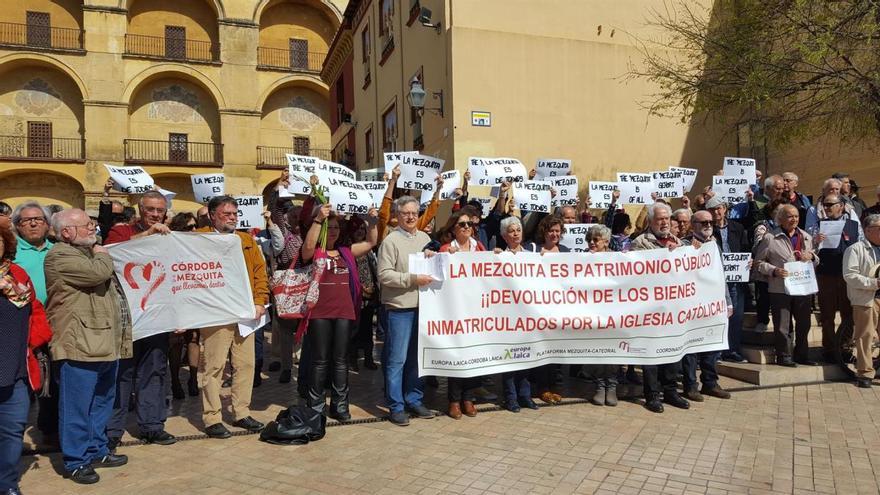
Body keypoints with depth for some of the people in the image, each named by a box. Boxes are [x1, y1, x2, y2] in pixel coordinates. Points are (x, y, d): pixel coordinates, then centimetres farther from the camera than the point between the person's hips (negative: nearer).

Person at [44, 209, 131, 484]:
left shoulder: (88, 252, 21)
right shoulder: (60, 256, -11)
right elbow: (98, 273, -25)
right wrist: (102, 255, -5)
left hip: (105, 343, 10)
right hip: (80, 345, -10)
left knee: (102, 402, 17)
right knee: (77, 406, -1)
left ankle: (97, 451, 29)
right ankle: (76, 461, 9)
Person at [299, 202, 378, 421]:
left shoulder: (346, 252, 14)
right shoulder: (313, 252, 0)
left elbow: (370, 243, 16)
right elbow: (308, 246, -23)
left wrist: (372, 221, 2)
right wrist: (318, 219, -29)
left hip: (344, 312, 4)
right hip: (319, 313, -4)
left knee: (341, 360, 10)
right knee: (320, 360, 4)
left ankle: (340, 405, 19)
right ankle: (315, 405, 17)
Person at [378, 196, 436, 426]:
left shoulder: (425, 238, 13)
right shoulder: (391, 240, -6)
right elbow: (384, 275, -13)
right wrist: (412, 279, -18)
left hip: (423, 306, 6)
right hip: (400, 308, -6)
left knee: (417, 357, 13)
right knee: (397, 360, 0)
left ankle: (414, 400, 25)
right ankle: (396, 406, 10)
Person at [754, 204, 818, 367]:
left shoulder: (806, 237, 14)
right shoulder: (770, 238, -3)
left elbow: (816, 260, 21)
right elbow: (759, 262, -3)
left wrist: (811, 257, -2)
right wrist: (774, 271, -18)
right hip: (780, 289, -5)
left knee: (804, 323, 13)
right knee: (782, 326, 0)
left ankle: (802, 355, 27)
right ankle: (783, 356, 11)